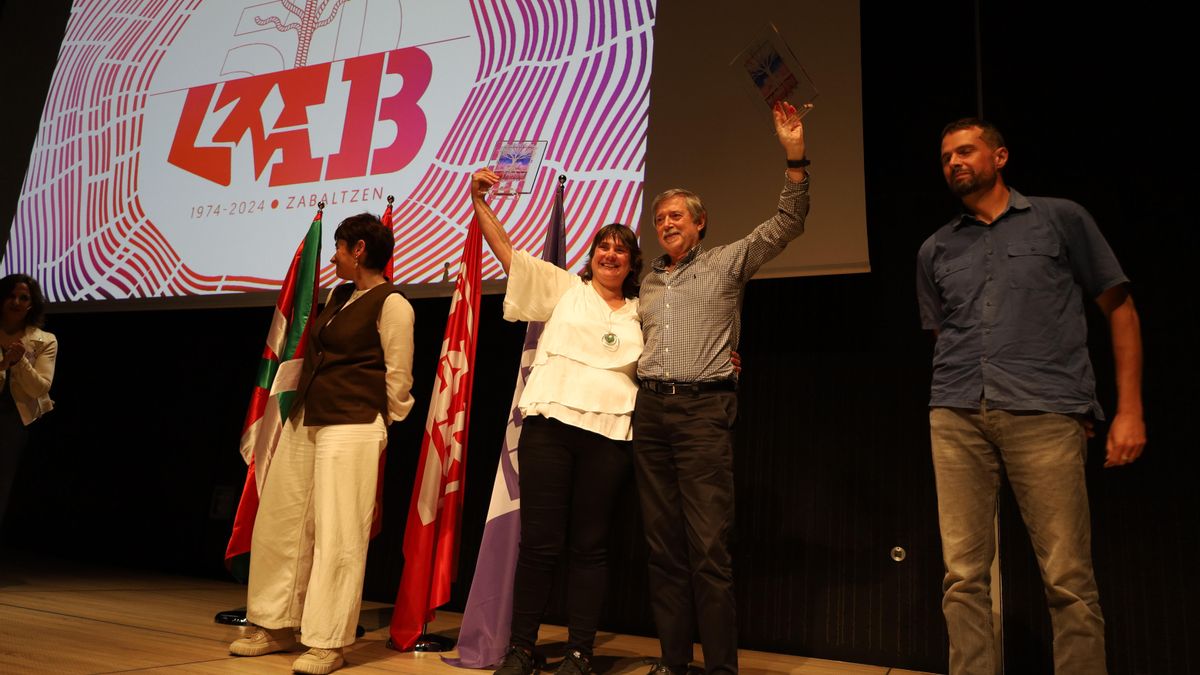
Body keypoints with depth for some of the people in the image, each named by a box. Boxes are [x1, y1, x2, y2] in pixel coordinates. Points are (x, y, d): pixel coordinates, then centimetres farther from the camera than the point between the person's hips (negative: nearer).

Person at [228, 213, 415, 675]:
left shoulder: (391, 303, -9)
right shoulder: (338, 296, 16)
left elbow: (397, 377, -8)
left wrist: (381, 426, 2)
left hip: (351, 428, -9)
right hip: (303, 421, 9)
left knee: (336, 535, -4)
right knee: (278, 523, 13)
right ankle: (276, 627, 26)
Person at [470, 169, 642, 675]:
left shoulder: (640, 314, 18)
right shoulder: (563, 288, 14)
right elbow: (506, 251, 11)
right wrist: (480, 202, 4)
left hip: (607, 433, 1)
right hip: (550, 424, -1)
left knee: (589, 546, 4)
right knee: (539, 540, -1)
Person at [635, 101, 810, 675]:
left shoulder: (726, 263, 7)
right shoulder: (649, 283, 20)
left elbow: (787, 224, -2)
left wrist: (795, 158, -12)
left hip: (703, 409, -5)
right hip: (650, 409, 5)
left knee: (709, 546, -8)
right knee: (663, 545, 7)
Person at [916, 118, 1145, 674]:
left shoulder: (1061, 219, 10)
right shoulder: (935, 250, 18)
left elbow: (1119, 309, 9)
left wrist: (1130, 410, 2)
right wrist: (958, 392, 10)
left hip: (1046, 413, -2)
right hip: (955, 418, 3)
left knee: (1068, 580, -1)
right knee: (963, 576, 2)